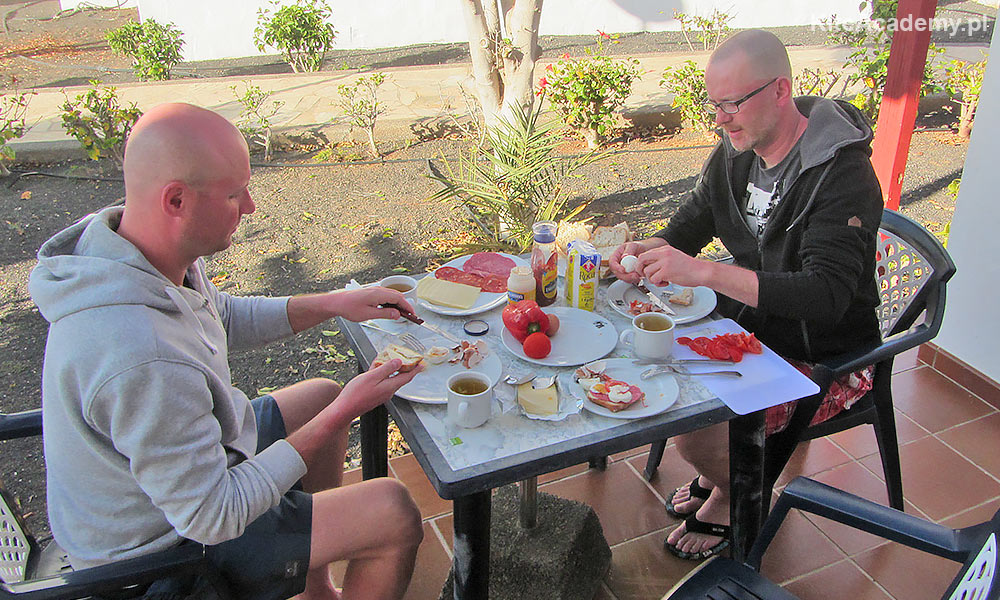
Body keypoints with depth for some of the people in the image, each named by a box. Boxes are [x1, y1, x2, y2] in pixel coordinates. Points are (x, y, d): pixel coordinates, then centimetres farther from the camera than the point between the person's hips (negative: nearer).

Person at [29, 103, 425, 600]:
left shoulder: (131, 250, -10)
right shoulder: (142, 359, -41)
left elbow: (224, 318, 10)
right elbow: (212, 518, -31)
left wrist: (332, 303, -1)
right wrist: (342, 413, -27)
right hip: (168, 547, -9)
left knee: (321, 396, 21)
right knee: (394, 512, -10)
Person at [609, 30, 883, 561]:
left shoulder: (843, 174, -25)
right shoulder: (737, 152, -1)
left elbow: (826, 296, -35)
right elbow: (689, 227, 9)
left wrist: (703, 272, -42)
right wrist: (645, 251, -16)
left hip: (823, 357, -8)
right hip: (750, 327, 8)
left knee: (693, 428, -24)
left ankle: (733, 496, 14)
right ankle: (717, 472, 20)